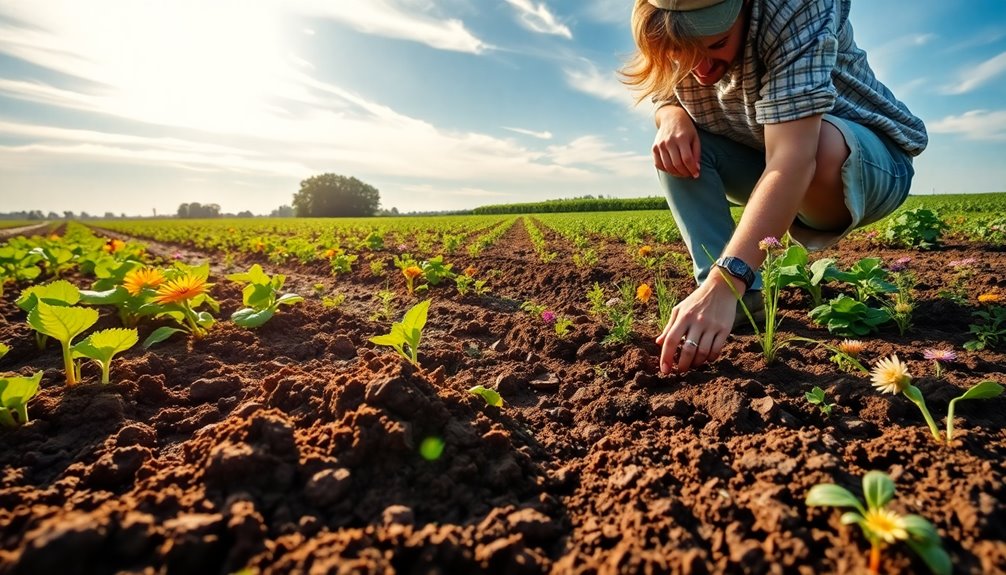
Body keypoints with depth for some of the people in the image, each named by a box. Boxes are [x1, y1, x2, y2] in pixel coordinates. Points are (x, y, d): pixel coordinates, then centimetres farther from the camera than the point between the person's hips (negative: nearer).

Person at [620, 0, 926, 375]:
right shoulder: (675, 37, -11)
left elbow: (792, 159, -41)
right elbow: (666, 99, 6)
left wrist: (724, 282, -53)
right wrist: (672, 117, -21)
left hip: (876, 161, -5)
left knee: (822, 151, -38)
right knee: (673, 147, -15)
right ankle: (742, 296, -19)